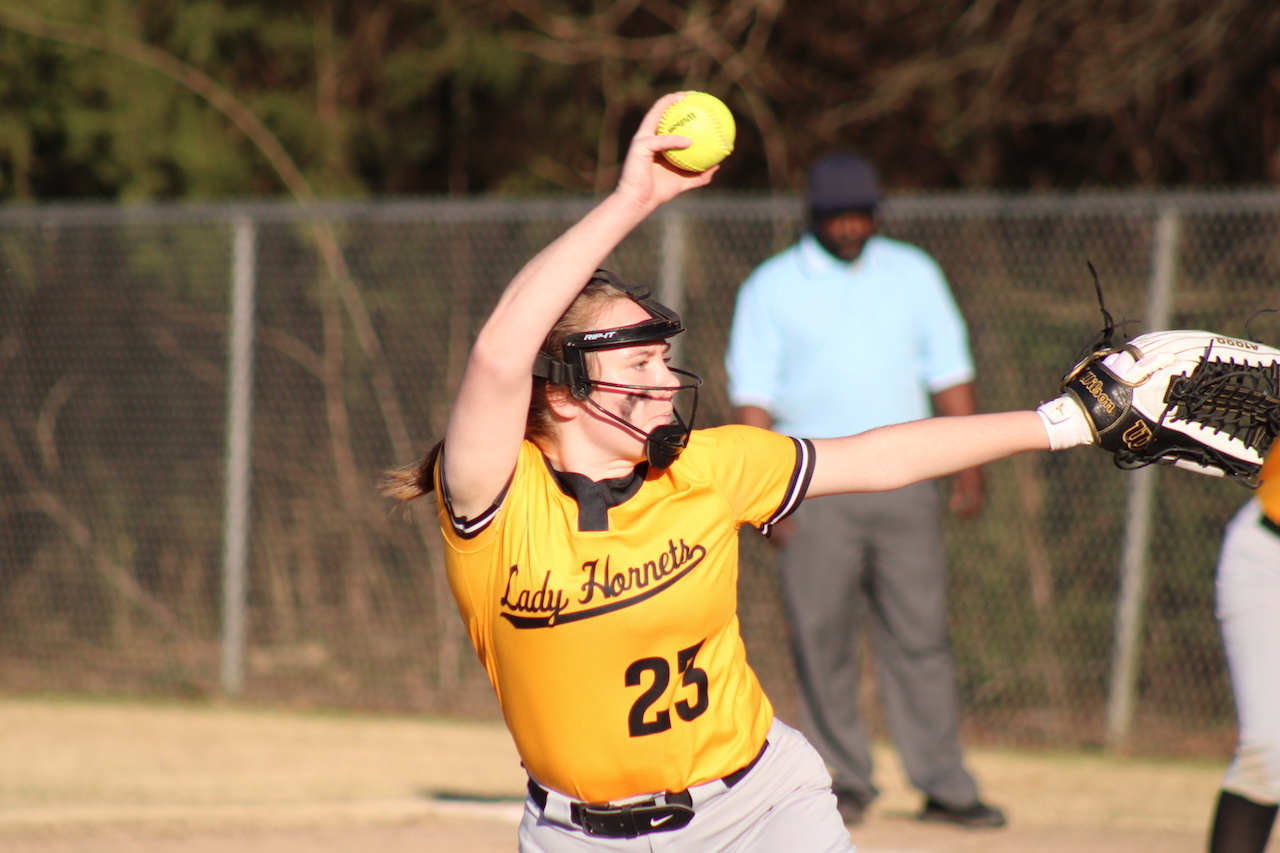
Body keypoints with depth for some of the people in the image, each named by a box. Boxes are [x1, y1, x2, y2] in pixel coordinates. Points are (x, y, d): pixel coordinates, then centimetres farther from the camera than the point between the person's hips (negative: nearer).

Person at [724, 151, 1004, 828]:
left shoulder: (914, 275, 12)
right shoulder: (772, 288, 4)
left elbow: (949, 373, 13)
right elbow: (752, 396, -1)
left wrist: (970, 465, 4)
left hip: (904, 481, 2)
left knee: (920, 636, -2)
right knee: (822, 639, -2)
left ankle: (944, 785, -2)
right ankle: (846, 780, 8)